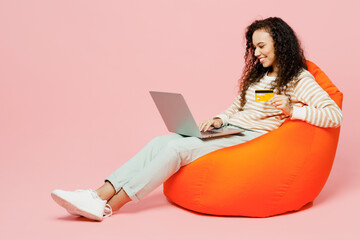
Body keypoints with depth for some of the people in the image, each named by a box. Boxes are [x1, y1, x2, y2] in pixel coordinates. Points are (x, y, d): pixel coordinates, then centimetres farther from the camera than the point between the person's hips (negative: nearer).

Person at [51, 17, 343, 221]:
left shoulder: (299, 79, -2)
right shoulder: (256, 75, 21)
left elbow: (335, 115, -11)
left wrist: (291, 110, -25)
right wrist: (218, 120, 7)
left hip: (251, 139, -7)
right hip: (229, 131, 8)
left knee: (177, 148, -26)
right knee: (162, 141, -17)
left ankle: (108, 207, -25)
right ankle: (100, 194, -25)